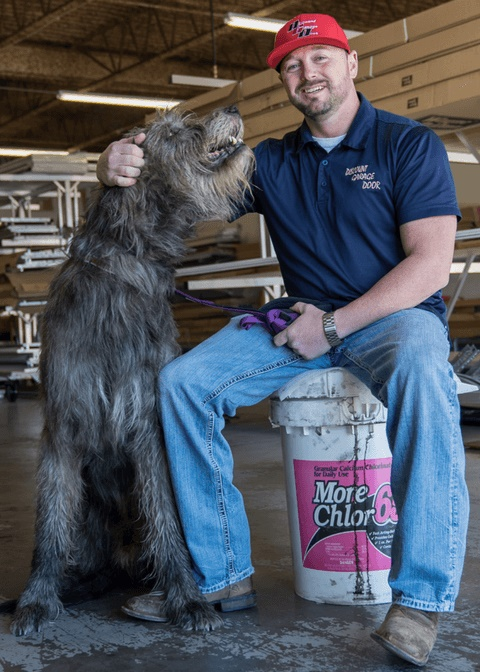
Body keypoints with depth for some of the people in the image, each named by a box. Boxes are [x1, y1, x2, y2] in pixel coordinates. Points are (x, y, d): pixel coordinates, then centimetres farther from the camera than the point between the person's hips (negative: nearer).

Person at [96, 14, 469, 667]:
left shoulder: (409, 143, -1)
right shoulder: (272, 162, 12)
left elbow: (431, 264, -11)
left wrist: (335, 324, -17)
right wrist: (121, 167, -15)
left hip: (394, 314, -4)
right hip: (304, 319, 5)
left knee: (419, 367, -40)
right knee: (183, 381, -14)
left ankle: (421, 596, -33)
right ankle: (221, 576, -8)